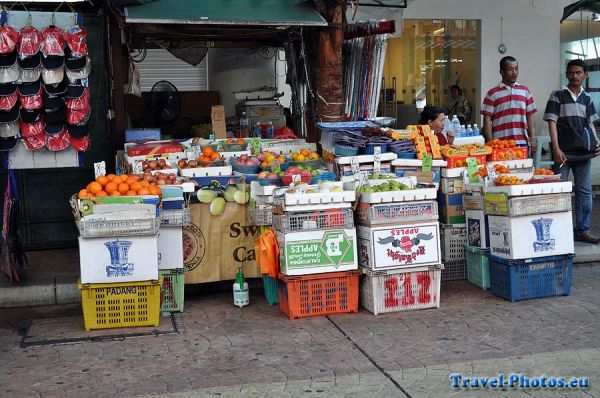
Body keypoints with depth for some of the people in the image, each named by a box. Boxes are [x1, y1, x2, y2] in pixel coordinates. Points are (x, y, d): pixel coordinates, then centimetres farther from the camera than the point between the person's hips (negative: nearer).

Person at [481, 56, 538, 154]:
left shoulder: (525, 91, 13)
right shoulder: (493, 93, 2)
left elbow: (530, 115, 13)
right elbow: (487, 119, -1)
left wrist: (533, 138, 4)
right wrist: (490, 142, -8)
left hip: (522, 142, 3)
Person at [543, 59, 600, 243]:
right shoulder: (558, 95, 0)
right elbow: (552, 122, -5)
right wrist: (556, 149, -13)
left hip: (584, 152, 5)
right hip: (564, 152, -5)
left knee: (584, 191, 7)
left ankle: (583, 230, 15)